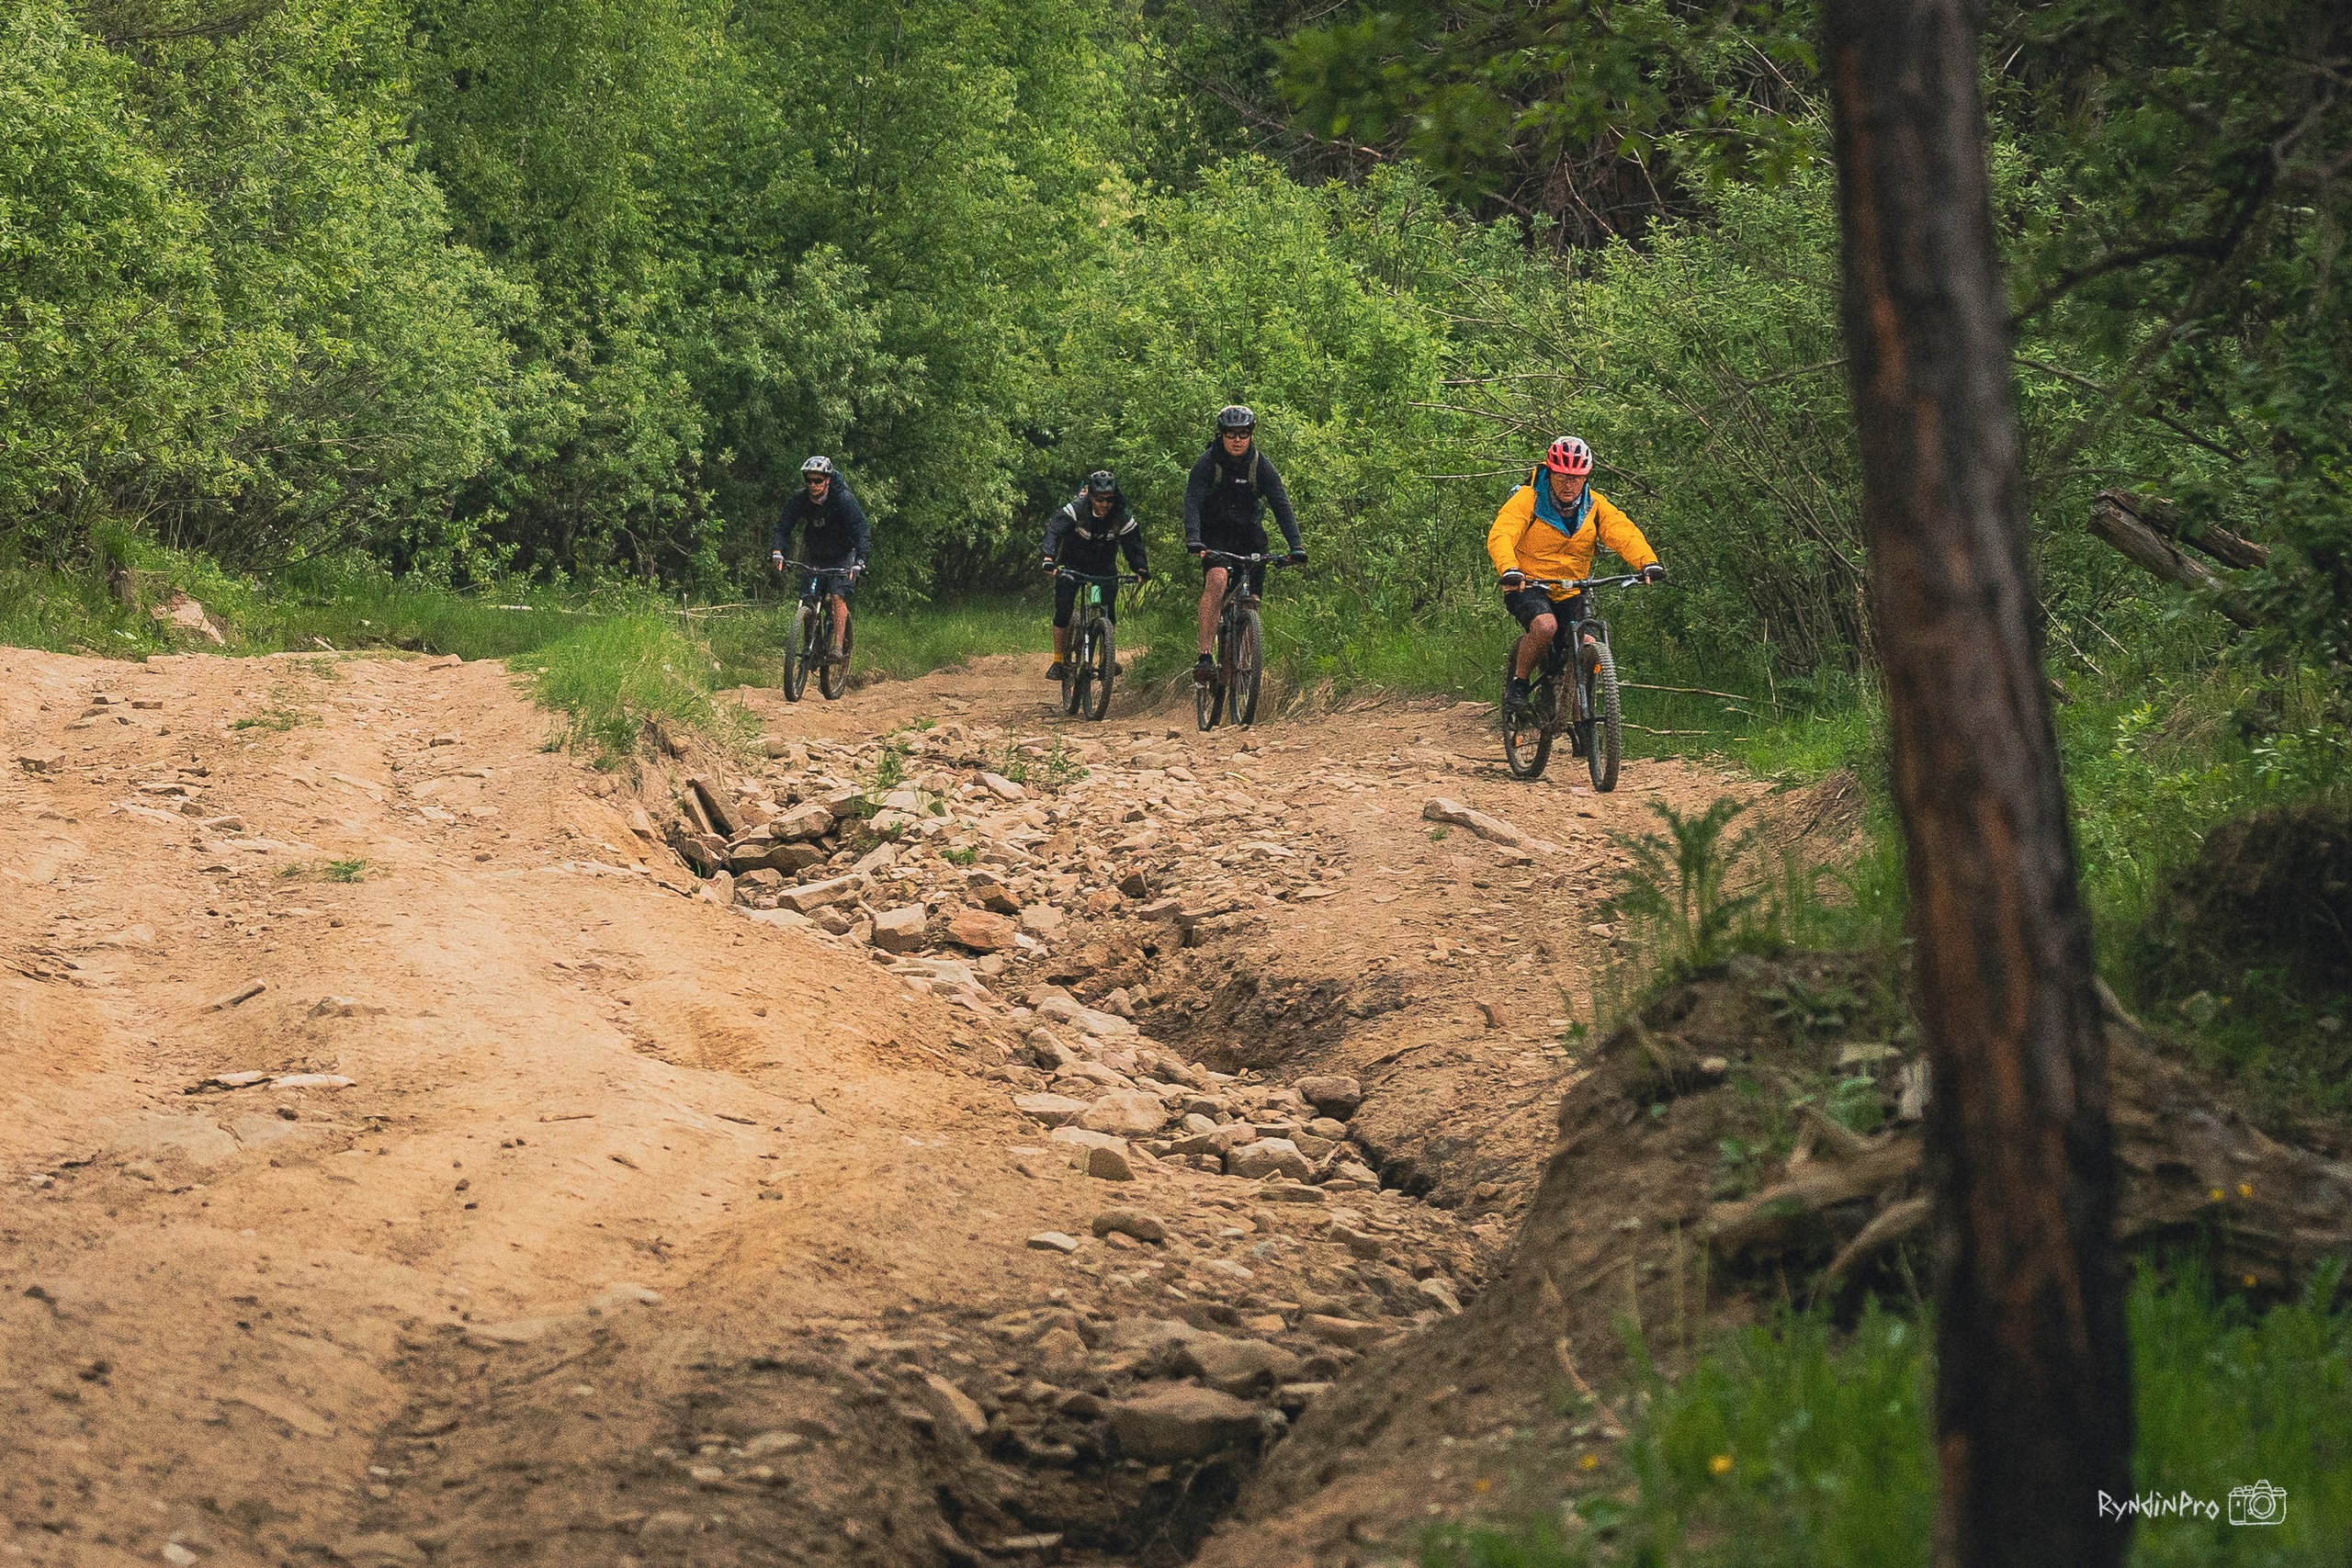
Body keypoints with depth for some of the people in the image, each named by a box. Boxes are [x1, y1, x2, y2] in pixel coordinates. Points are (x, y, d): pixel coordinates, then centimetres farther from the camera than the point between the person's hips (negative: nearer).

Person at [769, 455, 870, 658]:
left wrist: (859, 562, -45)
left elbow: (861, 531, -30)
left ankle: (838, 646, -21)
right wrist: (776, 552, -37)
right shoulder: (800, 500, -15)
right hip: (816, 556, 4)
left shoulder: (843, 499, -26)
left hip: (843, 555, -4)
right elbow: (783, 527, -18)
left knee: (837, 596, -20)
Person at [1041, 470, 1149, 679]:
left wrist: (1141, 569, -41)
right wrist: (1048, 558, -56)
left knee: (1109, 613, -11)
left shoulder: (1123, 517, -22)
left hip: (1103, 566, 2)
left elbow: (1133, 545, -21)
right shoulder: (1076, 510, -28)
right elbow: (1054, 530, -39)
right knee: (1063, 613, -11)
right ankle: (1059, 662, 0)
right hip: (1072, 564, -2)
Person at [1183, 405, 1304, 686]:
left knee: (1252, 600, -5)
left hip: (1250, 537, 3)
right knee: (1217, 580, -29)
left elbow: (1281, 505, -16)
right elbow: (1192, 502, -24)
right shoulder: (1208, 462, -14)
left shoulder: (1261, 465, -9)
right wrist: (1193, 539, -42)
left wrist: (1295, 546, -29)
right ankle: (1205, 657, -35)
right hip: (1215, 534, -3)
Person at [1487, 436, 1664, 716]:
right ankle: (1518, 683, -10)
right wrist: (1510, 570, -48)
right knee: (1545, 626, -33)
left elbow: (1624, 533, -17)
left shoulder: (1595, 506, -3)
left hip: (1570, 595, 4)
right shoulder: (1529, 499, -13)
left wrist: (1648, 562, -38)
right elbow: (1500, 535, -27)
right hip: (1528, 586, -4)